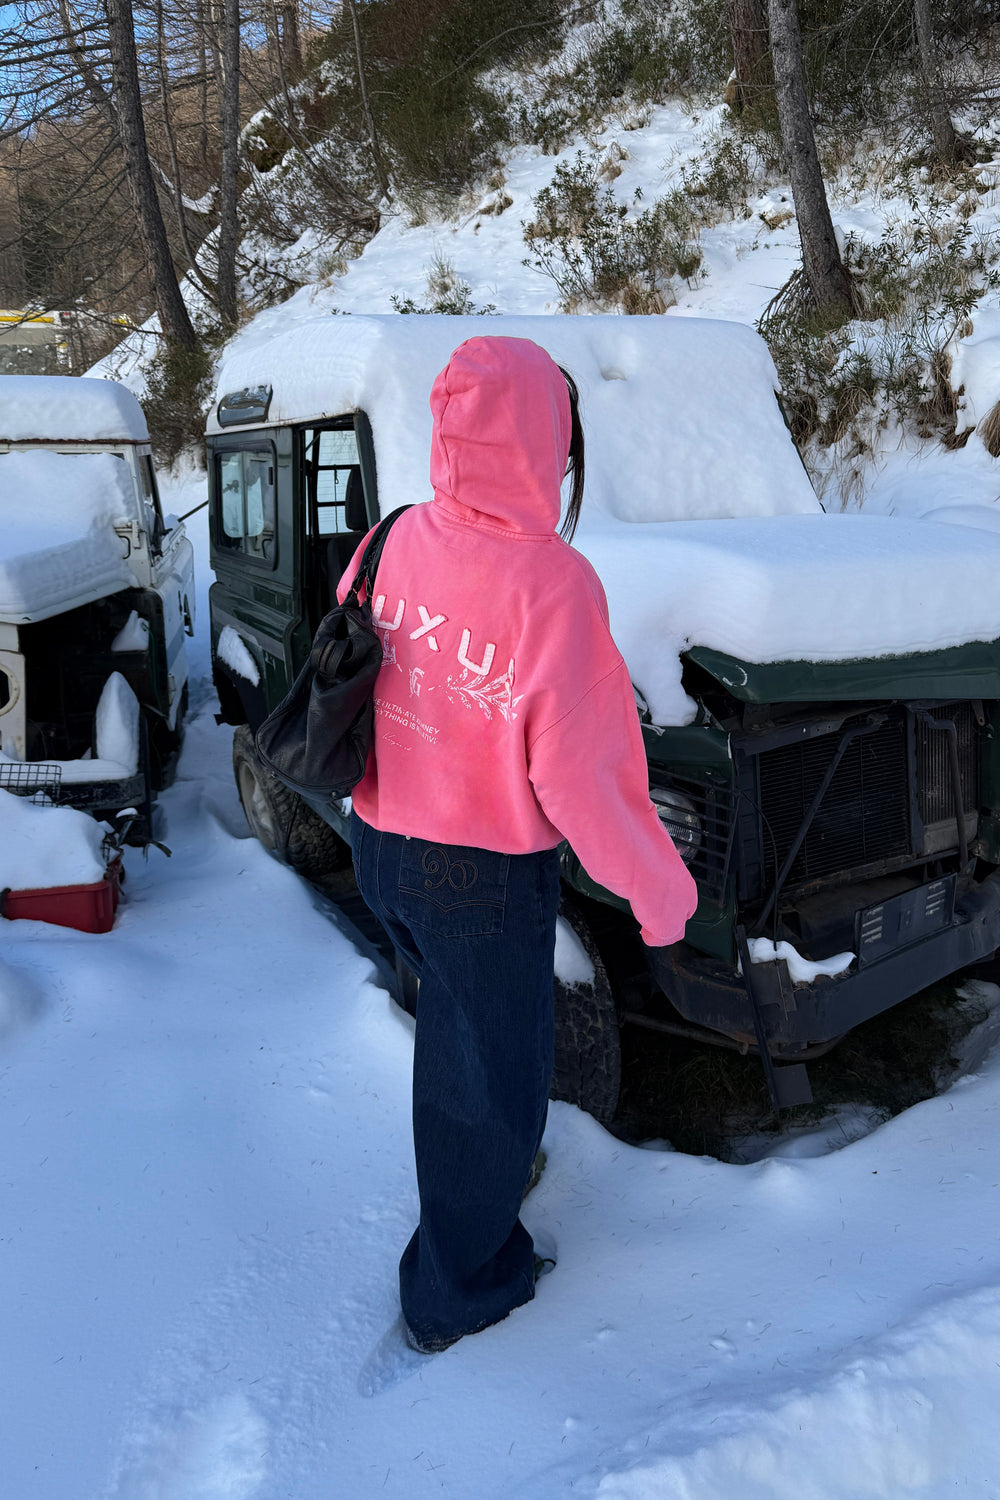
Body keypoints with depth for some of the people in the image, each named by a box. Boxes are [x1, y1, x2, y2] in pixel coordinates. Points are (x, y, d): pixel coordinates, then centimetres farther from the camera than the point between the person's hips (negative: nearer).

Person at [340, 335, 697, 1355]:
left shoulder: (395, 541, -8)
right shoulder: (551, 586, -27)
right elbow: (578, 779, -24)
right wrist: (662, 892, -10)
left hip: (379, 848, 7)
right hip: (482, 882, -6)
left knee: (454, 1026, 31)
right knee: (490, 1086, 16)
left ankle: (479, 1186, 55)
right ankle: (452, 1290, 36)